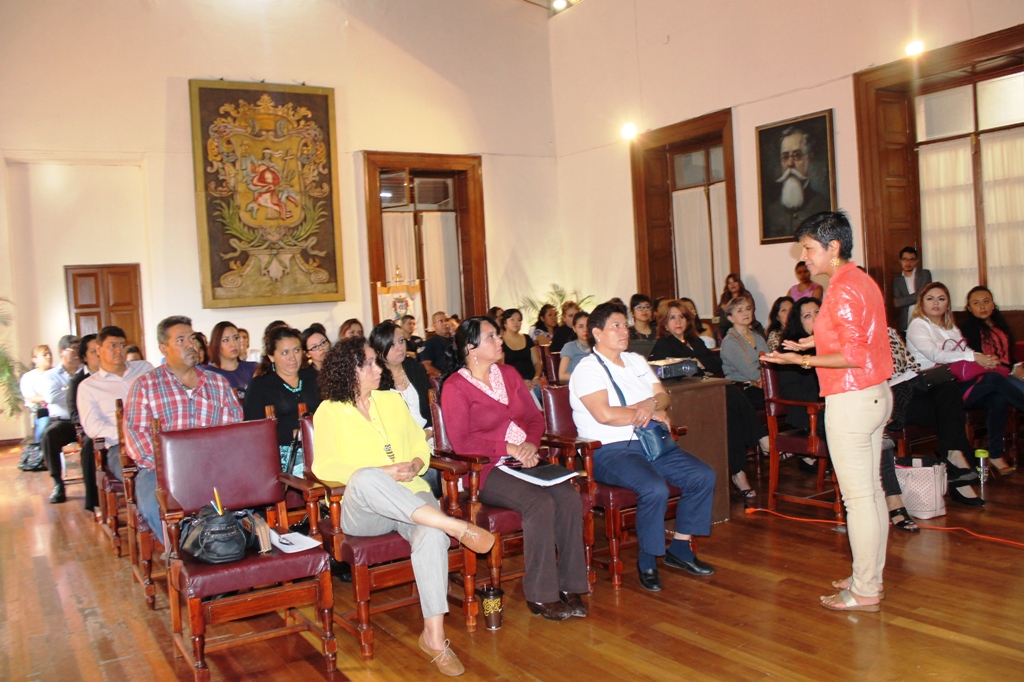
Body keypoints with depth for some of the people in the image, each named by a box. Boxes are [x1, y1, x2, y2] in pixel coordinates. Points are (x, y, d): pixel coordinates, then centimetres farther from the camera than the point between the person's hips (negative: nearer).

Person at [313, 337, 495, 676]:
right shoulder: (329, 411, 5)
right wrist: (381, 473, -18)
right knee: (366, 478, -40)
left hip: (409, 498, 3)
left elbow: (421, 445, 20)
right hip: (361, 509, -3)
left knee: (431, 533, -33)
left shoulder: (391, 400, 17)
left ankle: (434, 636, -30)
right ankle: (458, 527, -38)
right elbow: (324, 467, -6)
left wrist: (414, 465, -6)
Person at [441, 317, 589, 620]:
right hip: (486, 470, -6)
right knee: (540, 502, -31)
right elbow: (461, 442, -12)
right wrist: (509, 448, -16)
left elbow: (535, 417, 15)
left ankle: (569, 586, -14)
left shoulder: (508, 373, 16)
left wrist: (531, 444, -6)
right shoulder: (455, 387, -4)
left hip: (524, 462, 6)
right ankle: (540, 595, -18)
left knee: (569, 496, -23)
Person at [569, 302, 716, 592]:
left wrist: (651, 404, -13)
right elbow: (604, 414, -20)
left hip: (651, 442, 8)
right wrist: (652, 414, -9)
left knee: (704, 476, -8)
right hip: (609, 450, -8)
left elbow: (664, 397, 13)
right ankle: (647, 561, -9)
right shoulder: (588, 368, -7)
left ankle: (679, 548, 7)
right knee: (655, 489, -31)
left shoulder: (636, 361, 18)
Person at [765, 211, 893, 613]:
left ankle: (864, 591, 8)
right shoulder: (862, 281, 12)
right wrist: (816, 342, 14)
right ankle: (871, 576, 27)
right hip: (875, 395, 10)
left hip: (851, 400, -10)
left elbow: (854, 356, -21)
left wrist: (803, 360, -19)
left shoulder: (843, 290, -18)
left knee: (857, 496, -2)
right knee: (872, 490, 15)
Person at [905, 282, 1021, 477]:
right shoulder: (917, 326, -1)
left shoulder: (950, 327, 24)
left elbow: (965, 352, 12)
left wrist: (986, 359, -11)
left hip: (959, 383, 7)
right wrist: (973, 356, -24)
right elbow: (935, 354, -17)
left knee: (999, 399, -22)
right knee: (994, 379, -24)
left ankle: (996, 456, -16)